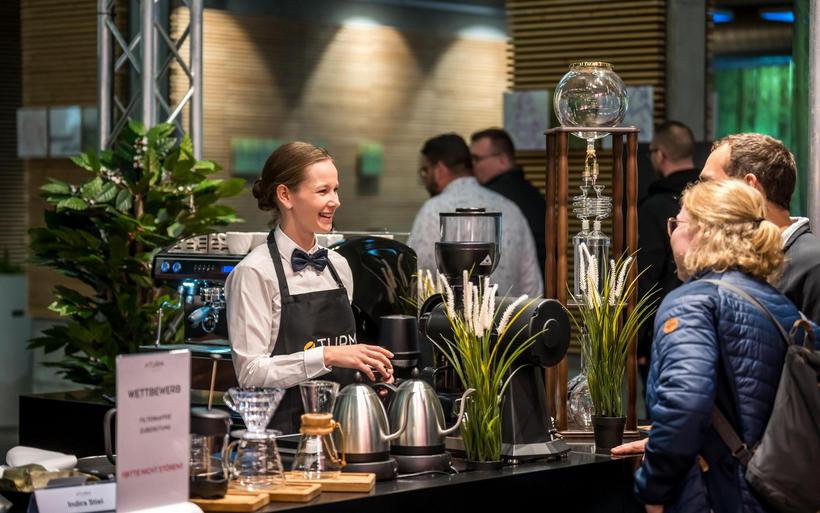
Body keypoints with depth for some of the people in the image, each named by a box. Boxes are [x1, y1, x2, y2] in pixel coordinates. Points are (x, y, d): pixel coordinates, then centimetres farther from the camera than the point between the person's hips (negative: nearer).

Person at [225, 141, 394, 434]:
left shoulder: (338, 266, 13)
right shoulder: (254, 273, -7)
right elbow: (251, 373, -13)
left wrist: (366, 367, 4)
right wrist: (327, 356, -18)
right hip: (286, 429, -5)